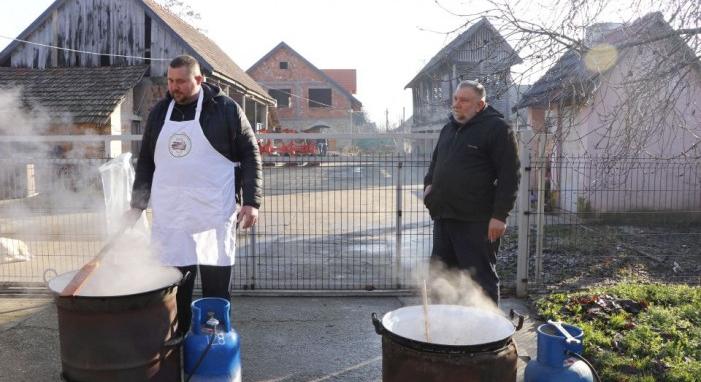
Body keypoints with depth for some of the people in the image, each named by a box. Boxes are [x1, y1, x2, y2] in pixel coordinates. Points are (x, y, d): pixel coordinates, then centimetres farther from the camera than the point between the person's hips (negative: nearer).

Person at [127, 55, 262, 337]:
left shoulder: (226, 109, -1)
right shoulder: (159, 112, 12)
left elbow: (250, 155, -1)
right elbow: (146, 162, 18)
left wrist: (251, 201, -8)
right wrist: (137, 205, 14)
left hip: (214, 214, -3)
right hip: (169, 216, 4)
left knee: (217, 288, 3)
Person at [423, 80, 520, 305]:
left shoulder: (496, 128, -7)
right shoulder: (449, 128, 17)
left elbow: (509, 175, -12)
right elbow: (435, 161, 31)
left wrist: (500, 215, -17)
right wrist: (429, 183, 11)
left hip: (476, 221, -8)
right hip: (444, 216, 8)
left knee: (481, 278, 1)